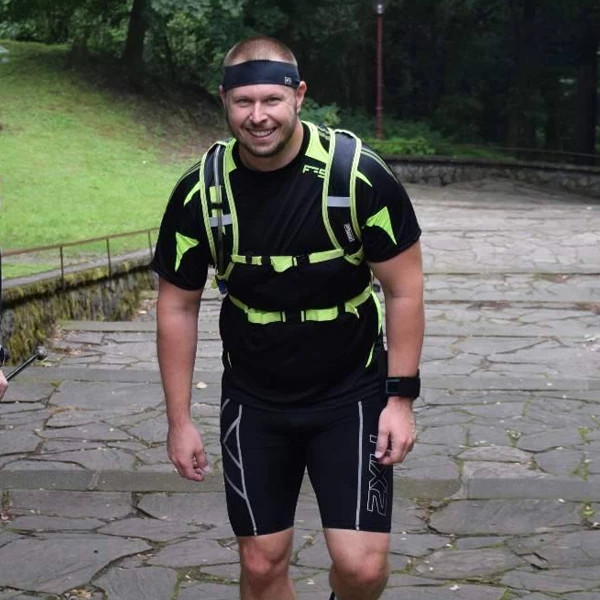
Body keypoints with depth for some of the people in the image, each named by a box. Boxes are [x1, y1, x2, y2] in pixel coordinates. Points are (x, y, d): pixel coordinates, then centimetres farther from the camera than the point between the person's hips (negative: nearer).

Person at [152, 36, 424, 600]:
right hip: (253, 400, 2)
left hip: (351, 391, -2)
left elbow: (403, 287, -8)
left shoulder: (357, 173, -17)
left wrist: (400, 397, -10)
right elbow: (178, 305, 0)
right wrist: (179, 419, 1)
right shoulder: (201, 191, -11)